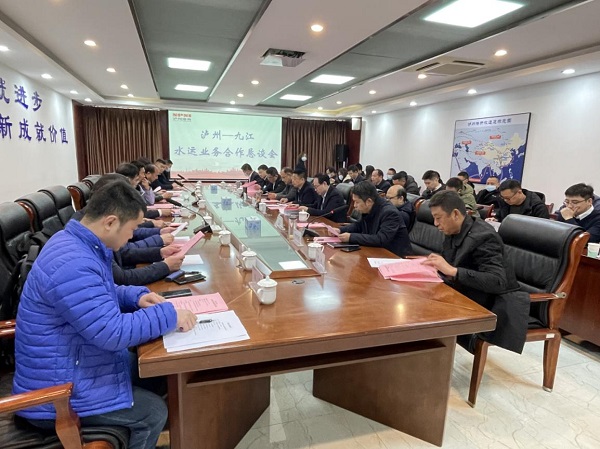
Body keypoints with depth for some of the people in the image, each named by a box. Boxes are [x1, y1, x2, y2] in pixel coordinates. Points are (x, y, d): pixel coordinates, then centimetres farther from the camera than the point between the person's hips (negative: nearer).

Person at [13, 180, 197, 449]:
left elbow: (99, 296, 15)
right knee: (154, 412, -4)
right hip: (55, 394, -9)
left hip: (64, 368, 9)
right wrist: (169, 315, -22)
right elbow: (113, 332, -33)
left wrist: (137, 296, -3)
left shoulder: (75, 244, 1)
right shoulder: (72, 263, -33)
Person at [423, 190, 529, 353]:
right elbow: (450, 263, 10)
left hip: (492, 304, -7)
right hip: (468, 295, 7)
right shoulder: (453, 232, 0)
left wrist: (452, 271, -36)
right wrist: (435, 262, -13)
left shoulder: (482, 236, -22)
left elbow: (498, 282, -31)